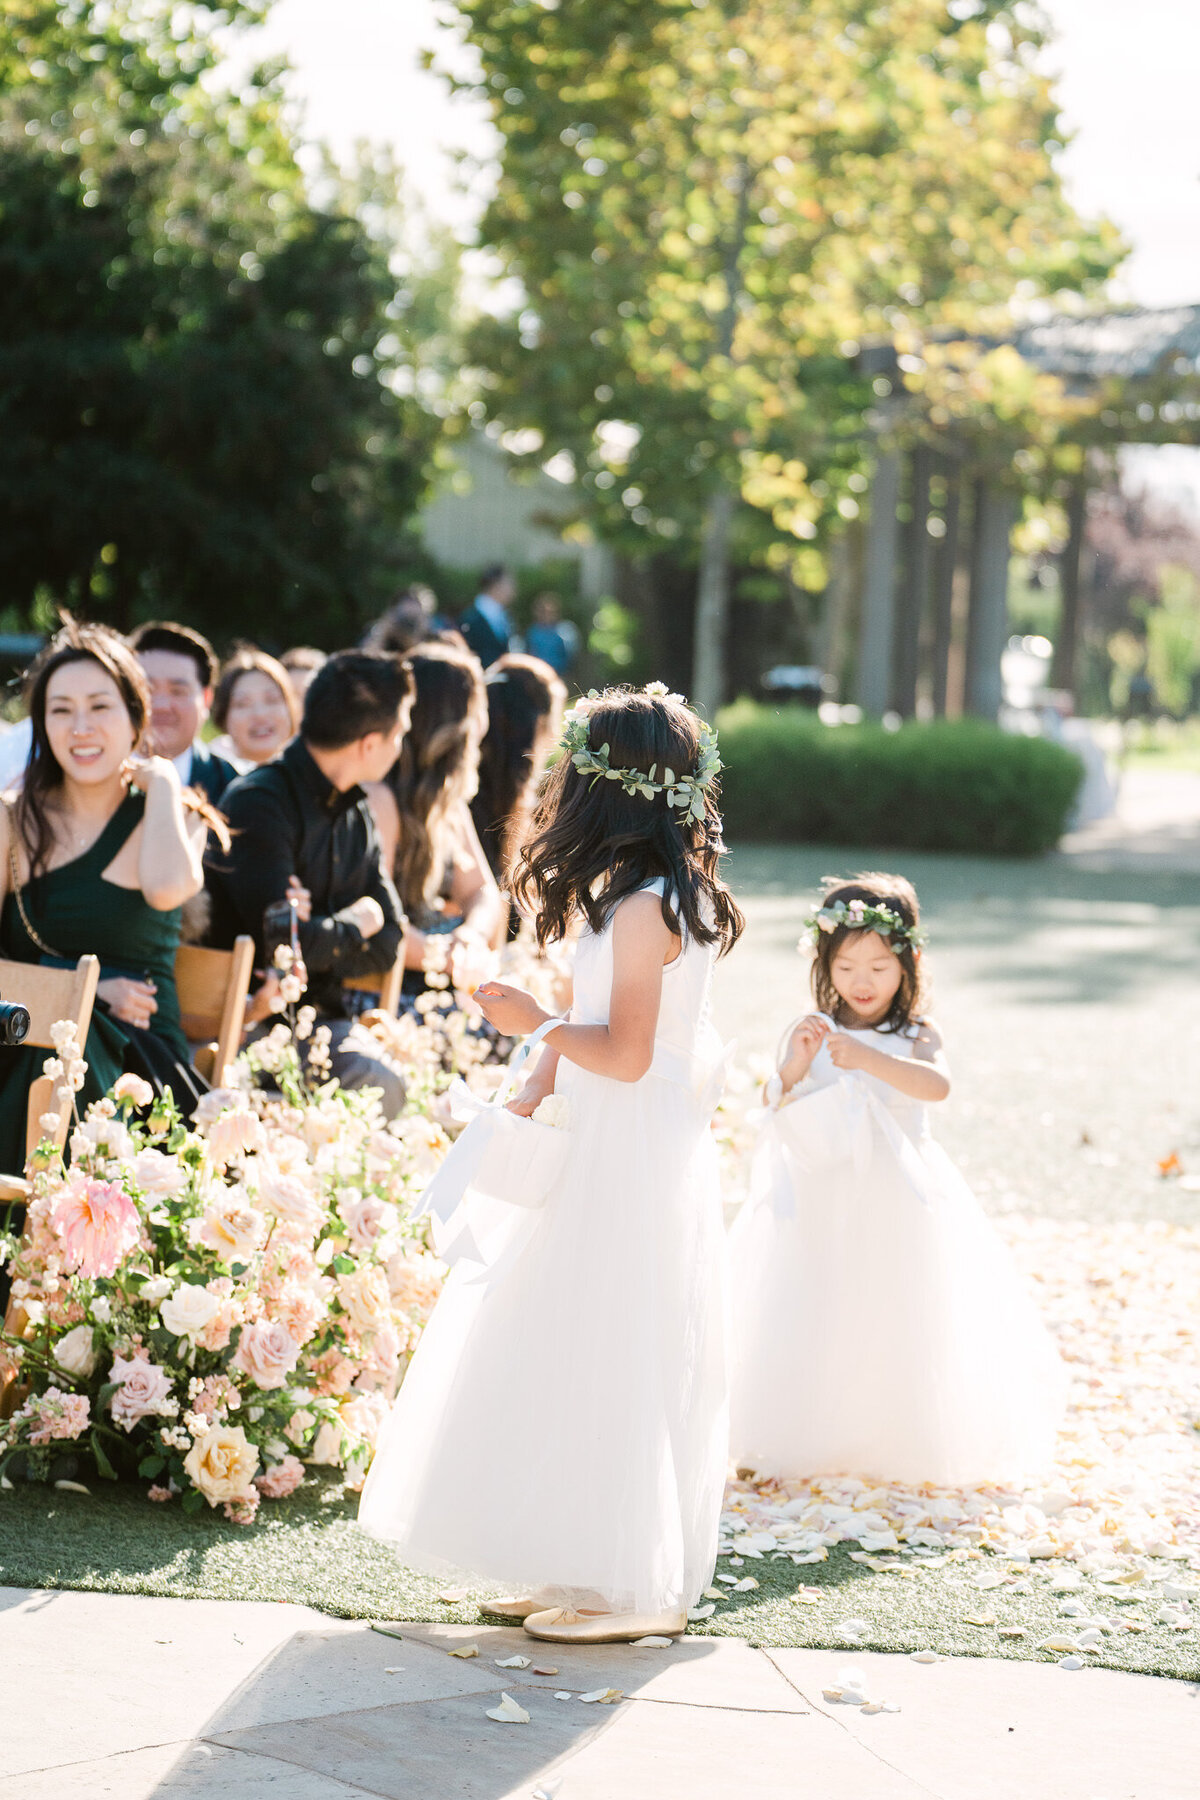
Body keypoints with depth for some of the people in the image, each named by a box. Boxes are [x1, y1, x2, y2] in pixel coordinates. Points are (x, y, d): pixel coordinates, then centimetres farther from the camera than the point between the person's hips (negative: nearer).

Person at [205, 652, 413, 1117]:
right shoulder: (257, 803, -13)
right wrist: (354, 925, -1)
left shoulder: (355, 813, 16)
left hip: (325, 1014, 7)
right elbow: (284, 944, -21)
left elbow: (387, 945, 10)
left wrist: (321, 933, -11)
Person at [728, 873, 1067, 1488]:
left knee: (895, 1317, 1)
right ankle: (809, 1441, 17)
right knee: (811, 1318, 2)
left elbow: (936, 1085, -23)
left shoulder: (917, 1037, -3)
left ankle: (898, 1443, 16)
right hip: (822, 1200, 1)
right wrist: (794, 1068, -27)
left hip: (895, 1204, -1)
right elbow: (777, 1104, -6)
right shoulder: (813, 1031, 1)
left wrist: (869, 1059, -36)